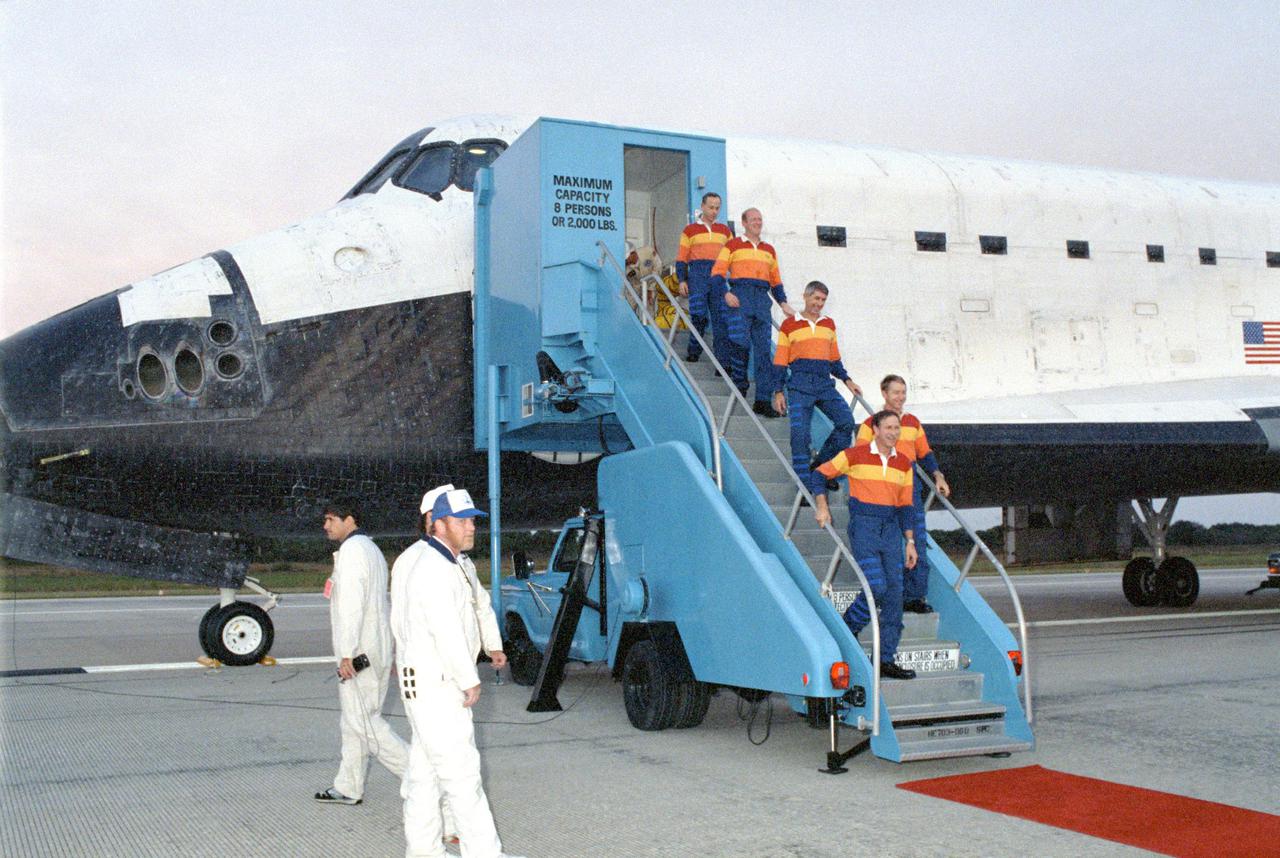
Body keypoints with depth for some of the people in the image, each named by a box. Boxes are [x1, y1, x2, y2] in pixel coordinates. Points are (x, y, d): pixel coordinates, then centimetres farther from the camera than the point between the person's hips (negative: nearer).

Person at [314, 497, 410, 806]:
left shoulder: (352, 549, -13)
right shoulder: (370, 548, 20)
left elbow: (352, 604, -21)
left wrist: (347, 653, -23)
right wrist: (388, 653, 25)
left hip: (359, 652, -10)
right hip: (375, 650, 10)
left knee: (362, 721, -7)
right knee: (354, 721, 14)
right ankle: (348, 788, 20)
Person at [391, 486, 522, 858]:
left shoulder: (434, 562, 14)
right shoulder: (435, 570, -20)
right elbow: (447, 633, -24)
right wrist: (470, 681, -15)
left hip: (425, 683, 11)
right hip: (436, 688, -11)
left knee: (425, 771, 15)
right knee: (461, 773, -7)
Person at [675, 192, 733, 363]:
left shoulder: (724, 231, 17)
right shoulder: (690, 230, 7)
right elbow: (681, 257, 6)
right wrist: (682, 280, -3)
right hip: (698, 275, -2)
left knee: (721, 319, -3)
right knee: (699, 315, -7)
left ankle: (723, 362, -5)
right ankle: (693, 352, 10)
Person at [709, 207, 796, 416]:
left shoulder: (769, 250, 23)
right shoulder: (732, 245, 8)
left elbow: (776, 280, 26)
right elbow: (718, 272, -1)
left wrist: (783, 303, 13)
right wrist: (725, 293, -16)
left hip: (762, 299, 4)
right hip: (740, 296, -4)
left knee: (764, 350, -2)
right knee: (741, 342, -16)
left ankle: (763, 401, -2)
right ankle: (739, 383, 8)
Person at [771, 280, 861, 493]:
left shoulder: (829, 324, 17)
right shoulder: (789, 324, 5)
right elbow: (780, 362, 5)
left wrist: (847, 380, 14)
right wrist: (779, 392, 0)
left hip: (825, 384, 4)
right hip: (800, 384, -4)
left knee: (846, 421, -12)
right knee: (800, 433, -9)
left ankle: (821, 465, 3)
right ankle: (804, 481, -1)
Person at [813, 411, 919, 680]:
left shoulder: (904, 464, 11)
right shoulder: (855, 455, -3)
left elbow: (905, 505, 14)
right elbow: (821, 473, 3)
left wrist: (910, 541, 9)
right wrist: (822, 507, -7)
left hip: (891, 530, 5)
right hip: (863, 526, -5)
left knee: (894, 592, 1)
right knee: (877, 586, -17)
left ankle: (886, 660, 8)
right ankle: (846, 630, 10)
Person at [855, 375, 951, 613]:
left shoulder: (913, 422, 15)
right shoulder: (871, 424, 1)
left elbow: (925, 453, 21)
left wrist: (938, 476, 8)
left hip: (911, 486, 4)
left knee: (918, 542, 0)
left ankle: (915, 596, 6)